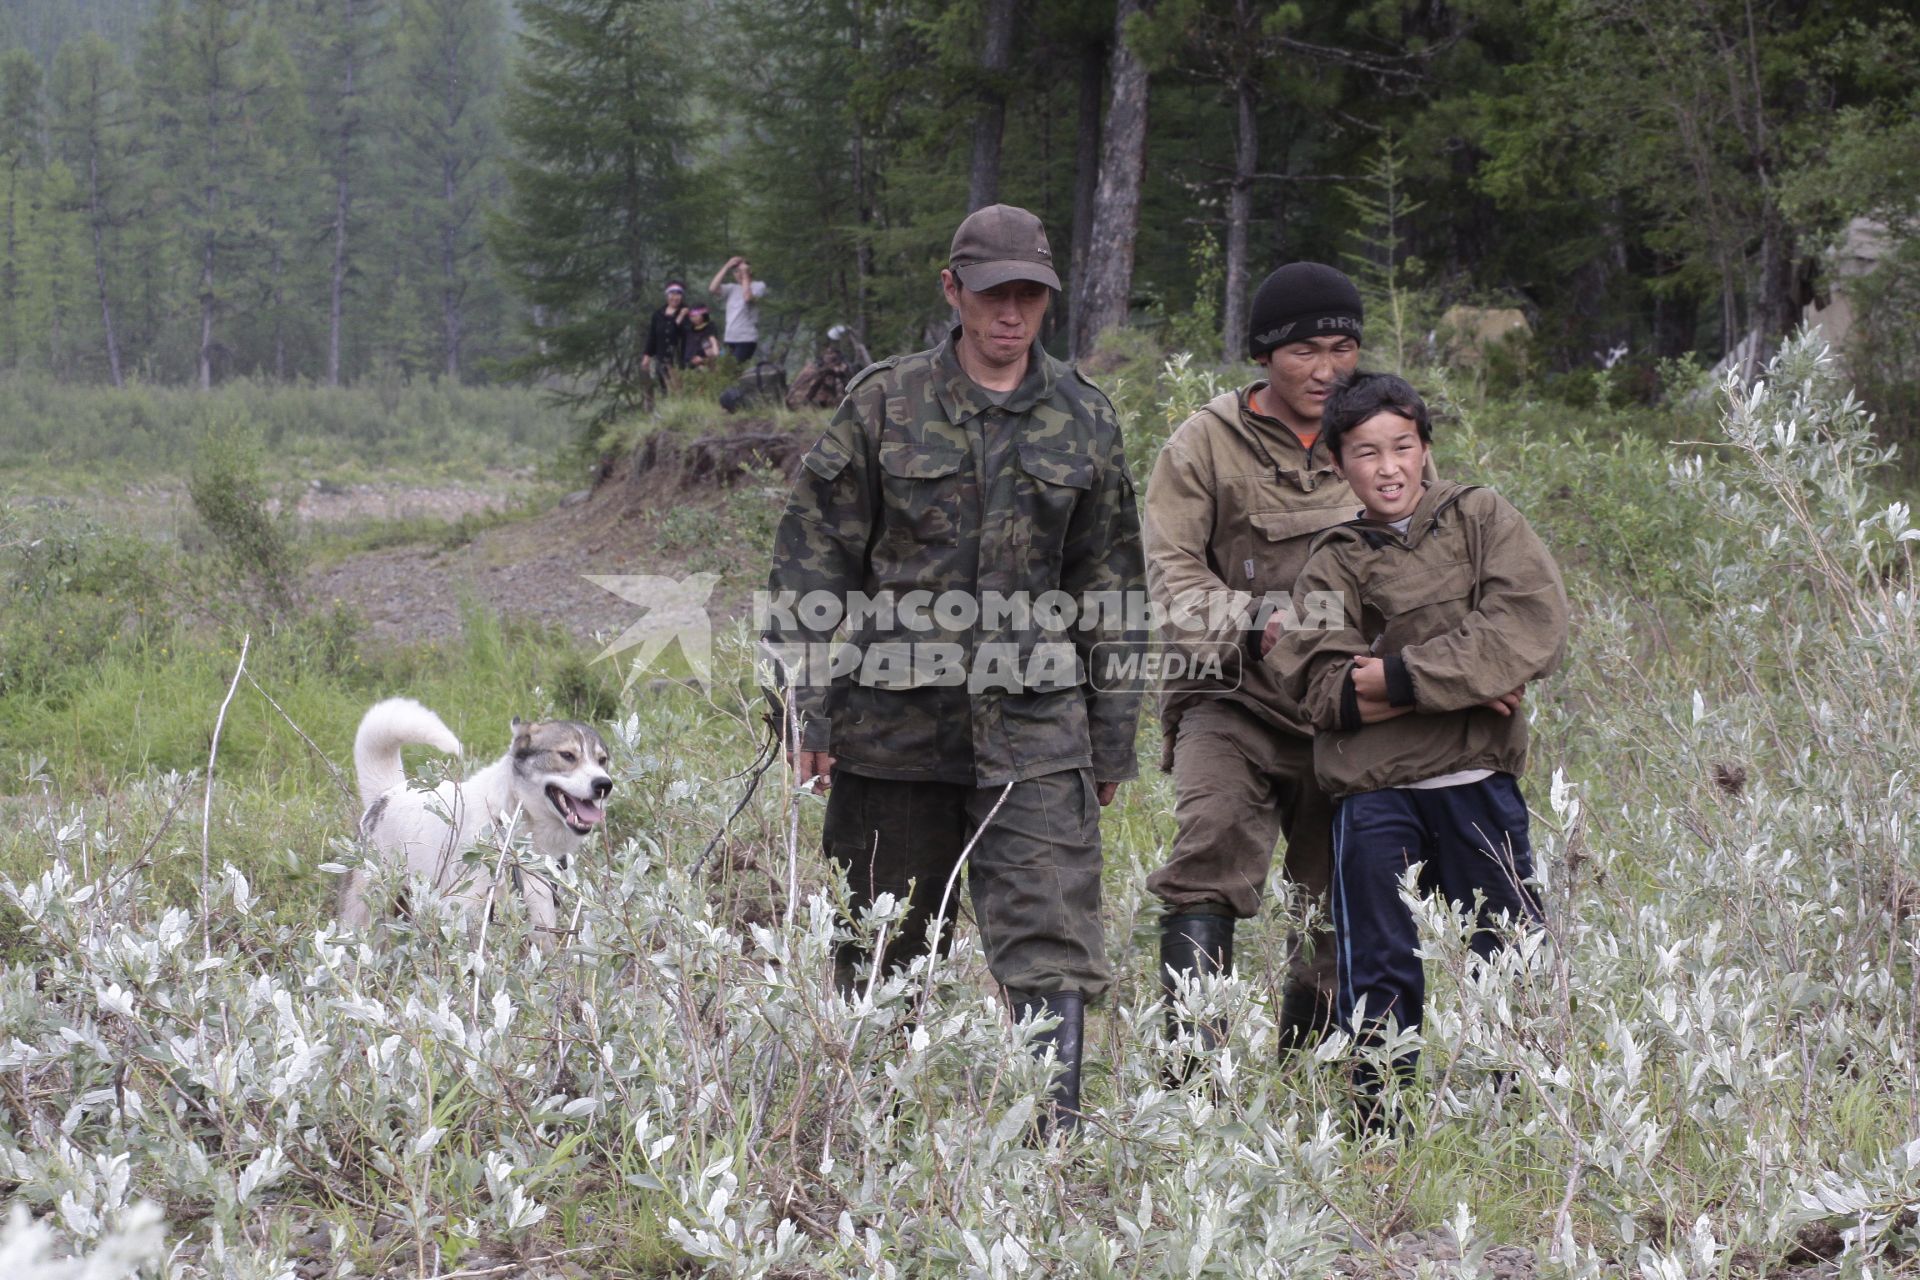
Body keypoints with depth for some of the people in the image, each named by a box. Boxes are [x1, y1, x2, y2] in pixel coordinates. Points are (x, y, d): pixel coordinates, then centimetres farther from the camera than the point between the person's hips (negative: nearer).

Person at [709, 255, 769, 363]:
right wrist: (727, 267, 1)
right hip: (730, 338, 6)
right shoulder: (731, 288, 14)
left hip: (747, 338, -6)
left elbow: (748, 297, -19)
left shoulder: (758, 285, 0)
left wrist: (745, 275, -8)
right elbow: (712, 289, 0)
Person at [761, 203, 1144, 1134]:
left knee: (1052, 936, -10)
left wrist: (1113, 734, 11)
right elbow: (811, 560, 1)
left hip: (1034, 727, 1)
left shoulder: (1084, 421, 8)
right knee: (882, 947, 9)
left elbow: (1111, 584, 13)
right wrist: (806, 708, -5)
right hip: (895, 721, -1)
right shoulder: (884, 405, 1)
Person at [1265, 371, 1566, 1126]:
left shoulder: (1481, 519, 6)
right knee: (1379, 975, 3)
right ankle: (1381, 1127, 12)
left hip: (1478, 782, 0)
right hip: (1374, 791, 0)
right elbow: (1327, 690, -8)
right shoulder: (1330, 568, 6)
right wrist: (1466, 684, -15)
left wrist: (1403, 677, -11)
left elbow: (1532, 623, -9)